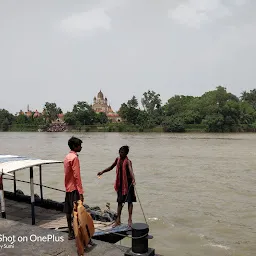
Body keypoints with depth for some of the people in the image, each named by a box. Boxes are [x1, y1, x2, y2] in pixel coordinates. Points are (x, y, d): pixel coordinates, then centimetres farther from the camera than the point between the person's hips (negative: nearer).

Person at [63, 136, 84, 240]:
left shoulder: (67, 157, 12)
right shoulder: (74, 157, -17)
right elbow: (77, 176, -22)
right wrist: (81, 192, -21)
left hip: (68, 188, 9)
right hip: (74, 188, -9)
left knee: (68, 211, 12)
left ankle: (71, 233, 21)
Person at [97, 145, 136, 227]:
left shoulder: (127, 161, -19)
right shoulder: (117, 159, 2)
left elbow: (131, 170, -39)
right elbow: (111, 167, 18)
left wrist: (133, 179, -55)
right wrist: (103, 172, 13)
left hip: (128, 182, -6)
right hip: (120, 183, 6)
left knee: (129, 200, 1)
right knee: (120, 201, 10)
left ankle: (130, 219, 10)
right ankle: (118, 220, 18)